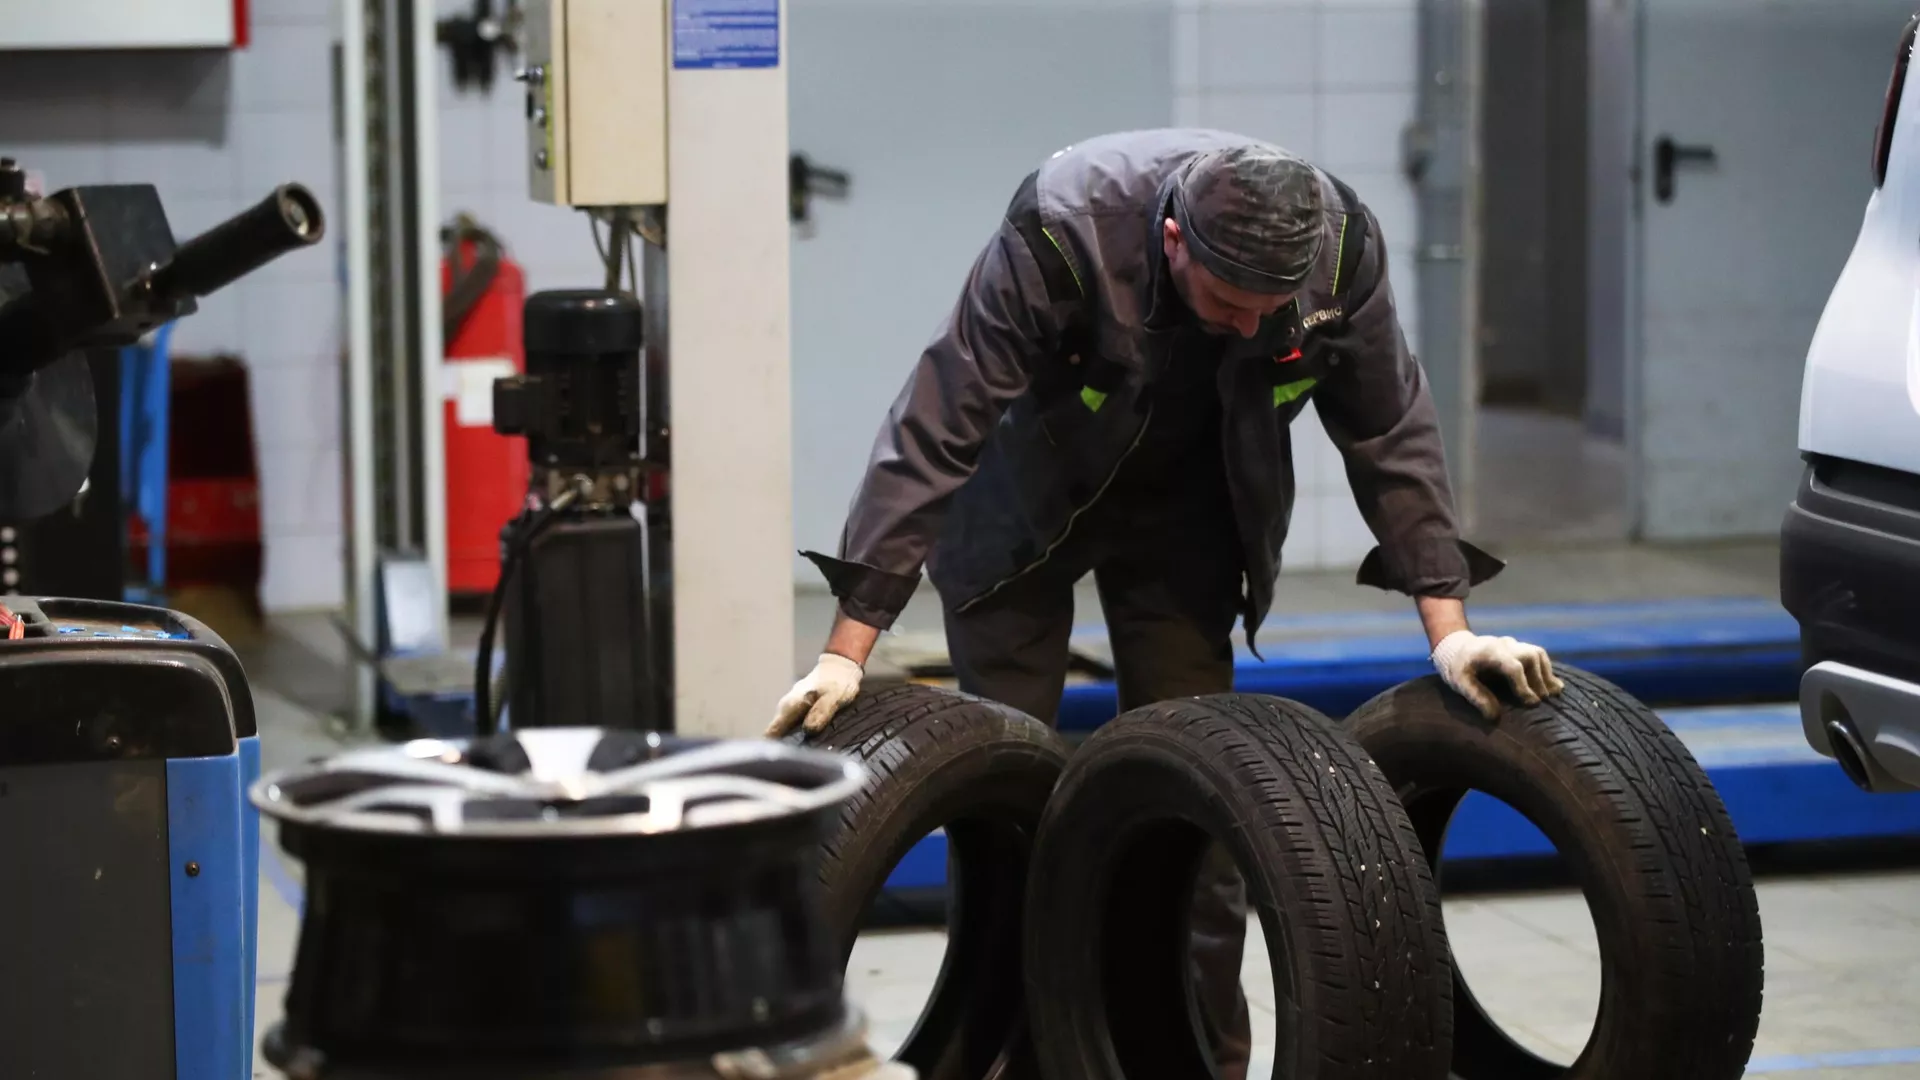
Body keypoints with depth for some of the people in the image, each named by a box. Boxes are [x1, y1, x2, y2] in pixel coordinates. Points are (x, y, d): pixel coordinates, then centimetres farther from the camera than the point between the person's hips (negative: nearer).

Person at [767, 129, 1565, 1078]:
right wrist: (849, 649, -36)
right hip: (1025, 497, -2)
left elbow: (1391, 435, -13)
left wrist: (1448, 632, -17)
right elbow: (934, 434, -34)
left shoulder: (1340, 249, -27)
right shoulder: (1062, 231, -37)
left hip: (1183, 508, 2)